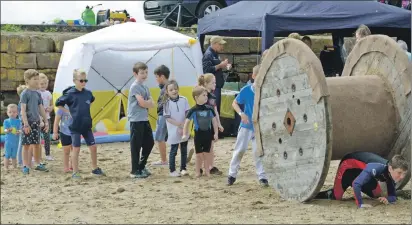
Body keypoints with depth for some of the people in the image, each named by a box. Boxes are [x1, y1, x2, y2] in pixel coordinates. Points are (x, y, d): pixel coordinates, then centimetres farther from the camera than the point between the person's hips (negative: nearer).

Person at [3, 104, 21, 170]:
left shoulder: (18, 121, 3)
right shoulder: (6, 121, 0)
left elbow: (20, 129, -5)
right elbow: (5, 130, -7)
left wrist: (18, 132, -28)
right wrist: (8, 130, -30)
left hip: (16, 141, 1)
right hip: (8, 141, -1)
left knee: (14, 155, 9)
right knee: (7, 155, 0)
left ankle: (15, 167, 17)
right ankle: (6, 168, 4)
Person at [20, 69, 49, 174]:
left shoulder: (37, 94, 9)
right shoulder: (25, 94, -10)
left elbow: (41, 109, 15)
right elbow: (23, 110, -14)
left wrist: (46, 121, 13)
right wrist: (26, 124, -20)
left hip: (36, 122, 6)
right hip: (28, 122, -6)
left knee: (37, 144, 12)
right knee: (26, 145, -1)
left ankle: (38, 164, 21)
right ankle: (25, 166, 4)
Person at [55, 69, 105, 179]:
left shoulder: (88, 93, 3)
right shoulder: (70, 94, -11)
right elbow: (58, 103, -5)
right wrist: (68, 112, -7)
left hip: (87, 125, 5)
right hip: (75, 126, -5)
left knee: (93, 147, 8)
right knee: (76, 149, 0)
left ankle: (95, 168, 23)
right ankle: (75, 172, 7)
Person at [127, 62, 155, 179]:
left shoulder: (145, 87, 15)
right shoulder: (135, 86, -11)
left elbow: (152, 104, 8)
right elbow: (142, 103, -19)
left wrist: (146, 103, -12)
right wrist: (149, 103, 0)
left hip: (145, 119, 9)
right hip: (136, 120, -9)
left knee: (149, 143, 12)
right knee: (136, 146, -4)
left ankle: (141, 166, 24)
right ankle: (135, 171, 2)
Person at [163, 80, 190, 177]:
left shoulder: (184, 100, -1)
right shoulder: (167, 103, -8)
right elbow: (168, 118, -10)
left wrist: (184, 125, -13)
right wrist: (179, 124, -17)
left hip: (184, 130, 3)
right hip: (174, 131, -3)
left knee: (184, 150, 10)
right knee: (173, 150, 3)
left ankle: (183, 168, 20)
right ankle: (172, 170, 10)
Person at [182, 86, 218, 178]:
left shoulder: (209, 109, -2)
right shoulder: (193, 110, -10)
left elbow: (214, 121, 5)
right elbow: (187, 122, -6)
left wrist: (215, 133, 3)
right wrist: (184, 134, -12)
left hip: (208, 134, 2)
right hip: (198, 134, -2)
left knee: (207, 153, 8)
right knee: (199, 154, 5)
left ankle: (207, 171, 19)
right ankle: (198, 172, 16)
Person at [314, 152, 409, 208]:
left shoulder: (392, 173, -21)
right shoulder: (375, 168, -45)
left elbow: (393, 196, -11)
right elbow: (355, 184, -52)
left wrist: (387, 199, -33)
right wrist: (360, 204, -52)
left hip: (362, 168, 7)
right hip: (349, 163, -7)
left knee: (377, 195, 7)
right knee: (336, 197, -7)